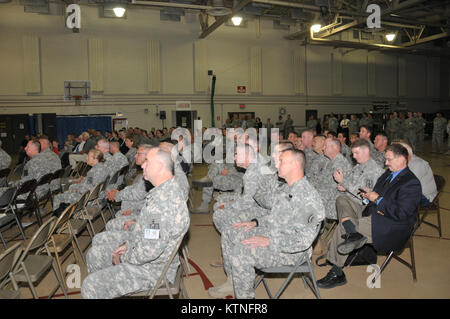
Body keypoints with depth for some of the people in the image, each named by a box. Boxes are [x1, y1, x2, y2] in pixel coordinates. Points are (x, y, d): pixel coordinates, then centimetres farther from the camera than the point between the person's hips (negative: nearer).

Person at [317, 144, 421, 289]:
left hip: (388, 226, -10)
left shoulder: (412, 183, -15)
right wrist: (370, 192, 4)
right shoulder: (389, 173, 14)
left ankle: (337, 273, -7)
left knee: (342, 228, -20)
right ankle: (353, 233, -28)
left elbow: (401, 213, -23)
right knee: (341, 200, -3)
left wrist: (378, 199, -16)